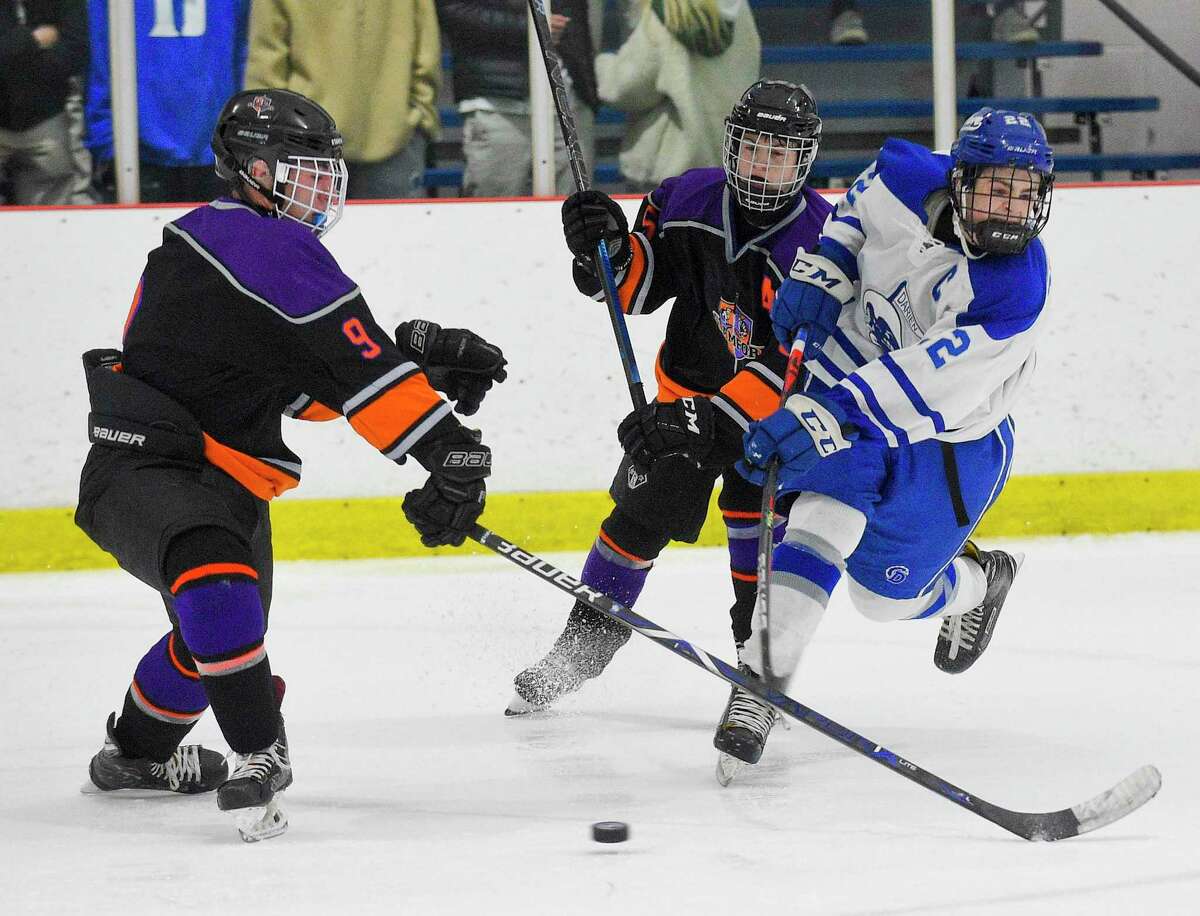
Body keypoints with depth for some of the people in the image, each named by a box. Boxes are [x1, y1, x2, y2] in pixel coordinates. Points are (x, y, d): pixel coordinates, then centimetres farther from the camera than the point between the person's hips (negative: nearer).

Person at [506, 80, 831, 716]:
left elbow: (792, 369, -31)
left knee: (757, 518, -17)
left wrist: (709, 420, -38)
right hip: (687, 388, 3)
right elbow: (637, 287, -1)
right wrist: (607, 251, -24)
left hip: (775, 404, -3)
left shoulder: (821, 242, -25)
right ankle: (584, 643, 17)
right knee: (643, 514, 1)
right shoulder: (689, 199, -10)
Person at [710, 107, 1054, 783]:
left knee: (885, 593, 4)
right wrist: (822, 272, -5)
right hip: (852, 370, 3)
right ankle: (759, 687, -21)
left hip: (948, 440, -3)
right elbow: (861, 204, 9)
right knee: (824, 523, -21)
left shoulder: (1016, 291, -31)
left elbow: (919, 391, -39)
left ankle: (980, 582, 38)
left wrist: (816, 417, -48)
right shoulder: (911, 181, -19)